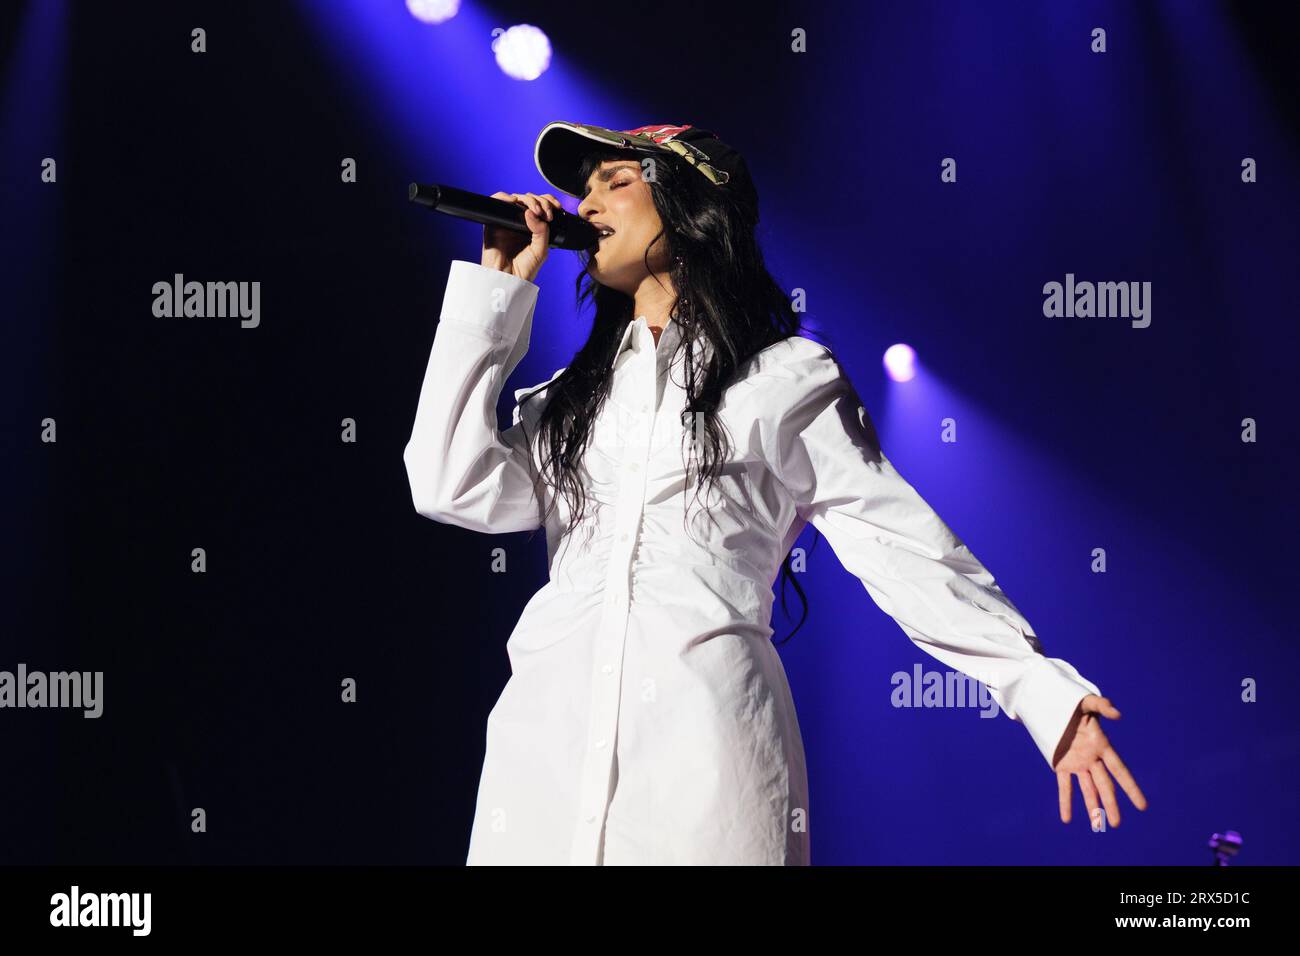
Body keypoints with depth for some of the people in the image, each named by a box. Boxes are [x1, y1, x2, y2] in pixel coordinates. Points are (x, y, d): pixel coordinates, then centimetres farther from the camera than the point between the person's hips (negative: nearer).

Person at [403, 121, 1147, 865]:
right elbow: (454, 487, 8)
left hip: (706, 743, -4)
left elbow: (900, 545, 3)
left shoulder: (786, 379, 9)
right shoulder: (574, 396, 22)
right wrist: (497, 292, 12)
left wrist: (1042, 689, -5)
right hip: (548, 744, 4)